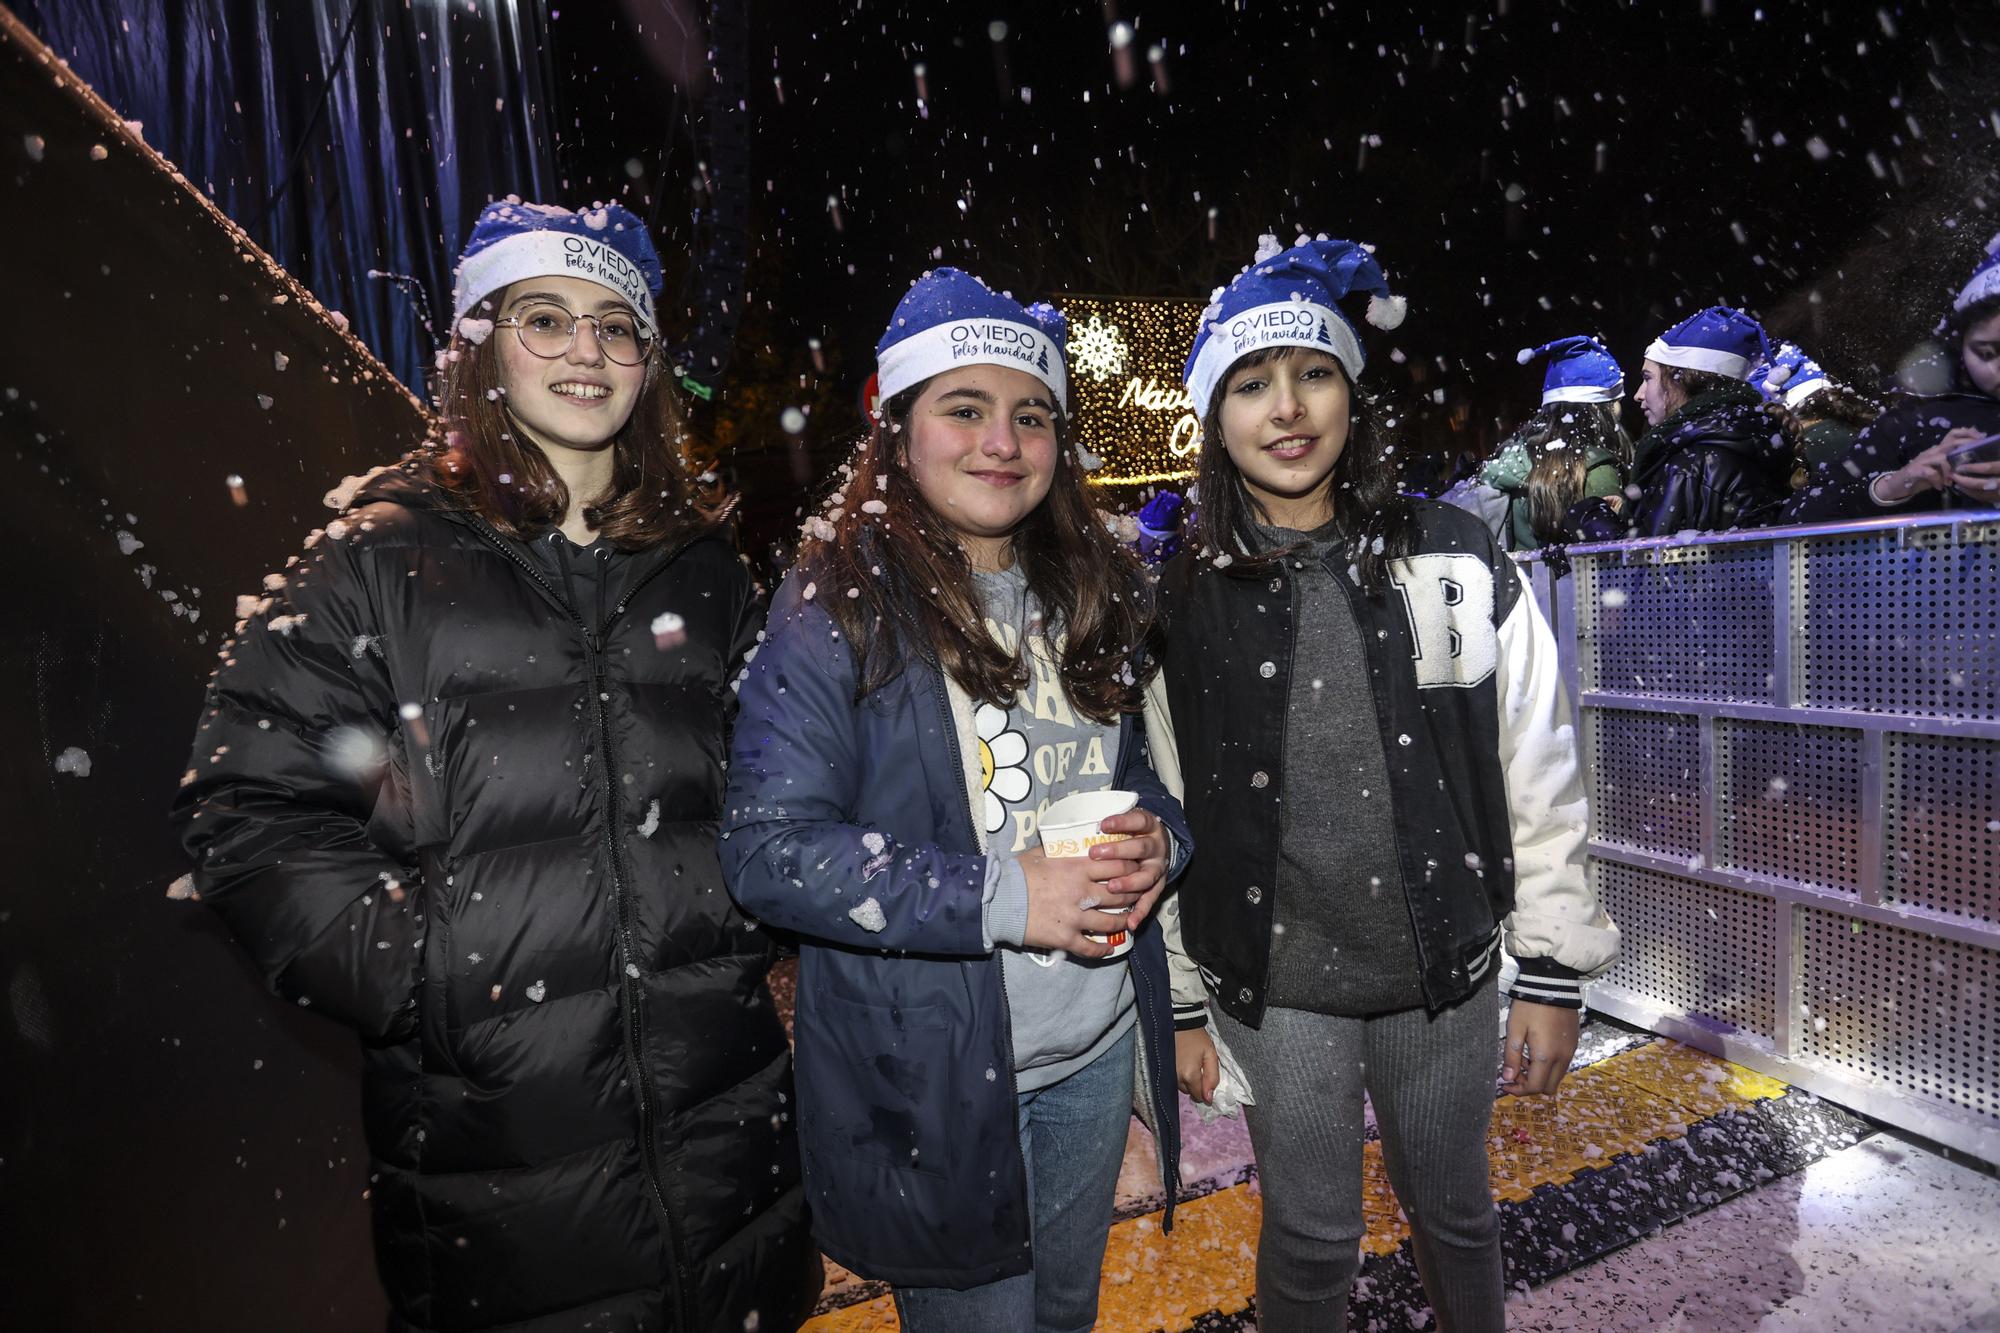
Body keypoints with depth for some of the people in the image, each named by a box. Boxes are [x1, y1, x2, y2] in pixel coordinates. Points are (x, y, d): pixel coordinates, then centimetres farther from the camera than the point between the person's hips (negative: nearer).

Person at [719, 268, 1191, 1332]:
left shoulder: (1099, 595, 5)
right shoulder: (838, 605, -14)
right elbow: (768, 850, -19)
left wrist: (1157, 837, -9)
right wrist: (1002, 896, -25)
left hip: (1098, 1048, 6)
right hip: (931, 1078, -5)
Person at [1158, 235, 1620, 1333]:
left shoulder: (1457, 561, -5)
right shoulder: (1181, 603, -7)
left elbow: (1541, 776, 0)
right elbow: (1162, 811, -2)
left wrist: (1554, 972, 2)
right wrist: (1178, 1006, 2)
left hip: (1447, 971, 2)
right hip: (1272, 986, -1)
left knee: (1453, 1209, 22)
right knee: (1311, 1239, 14)